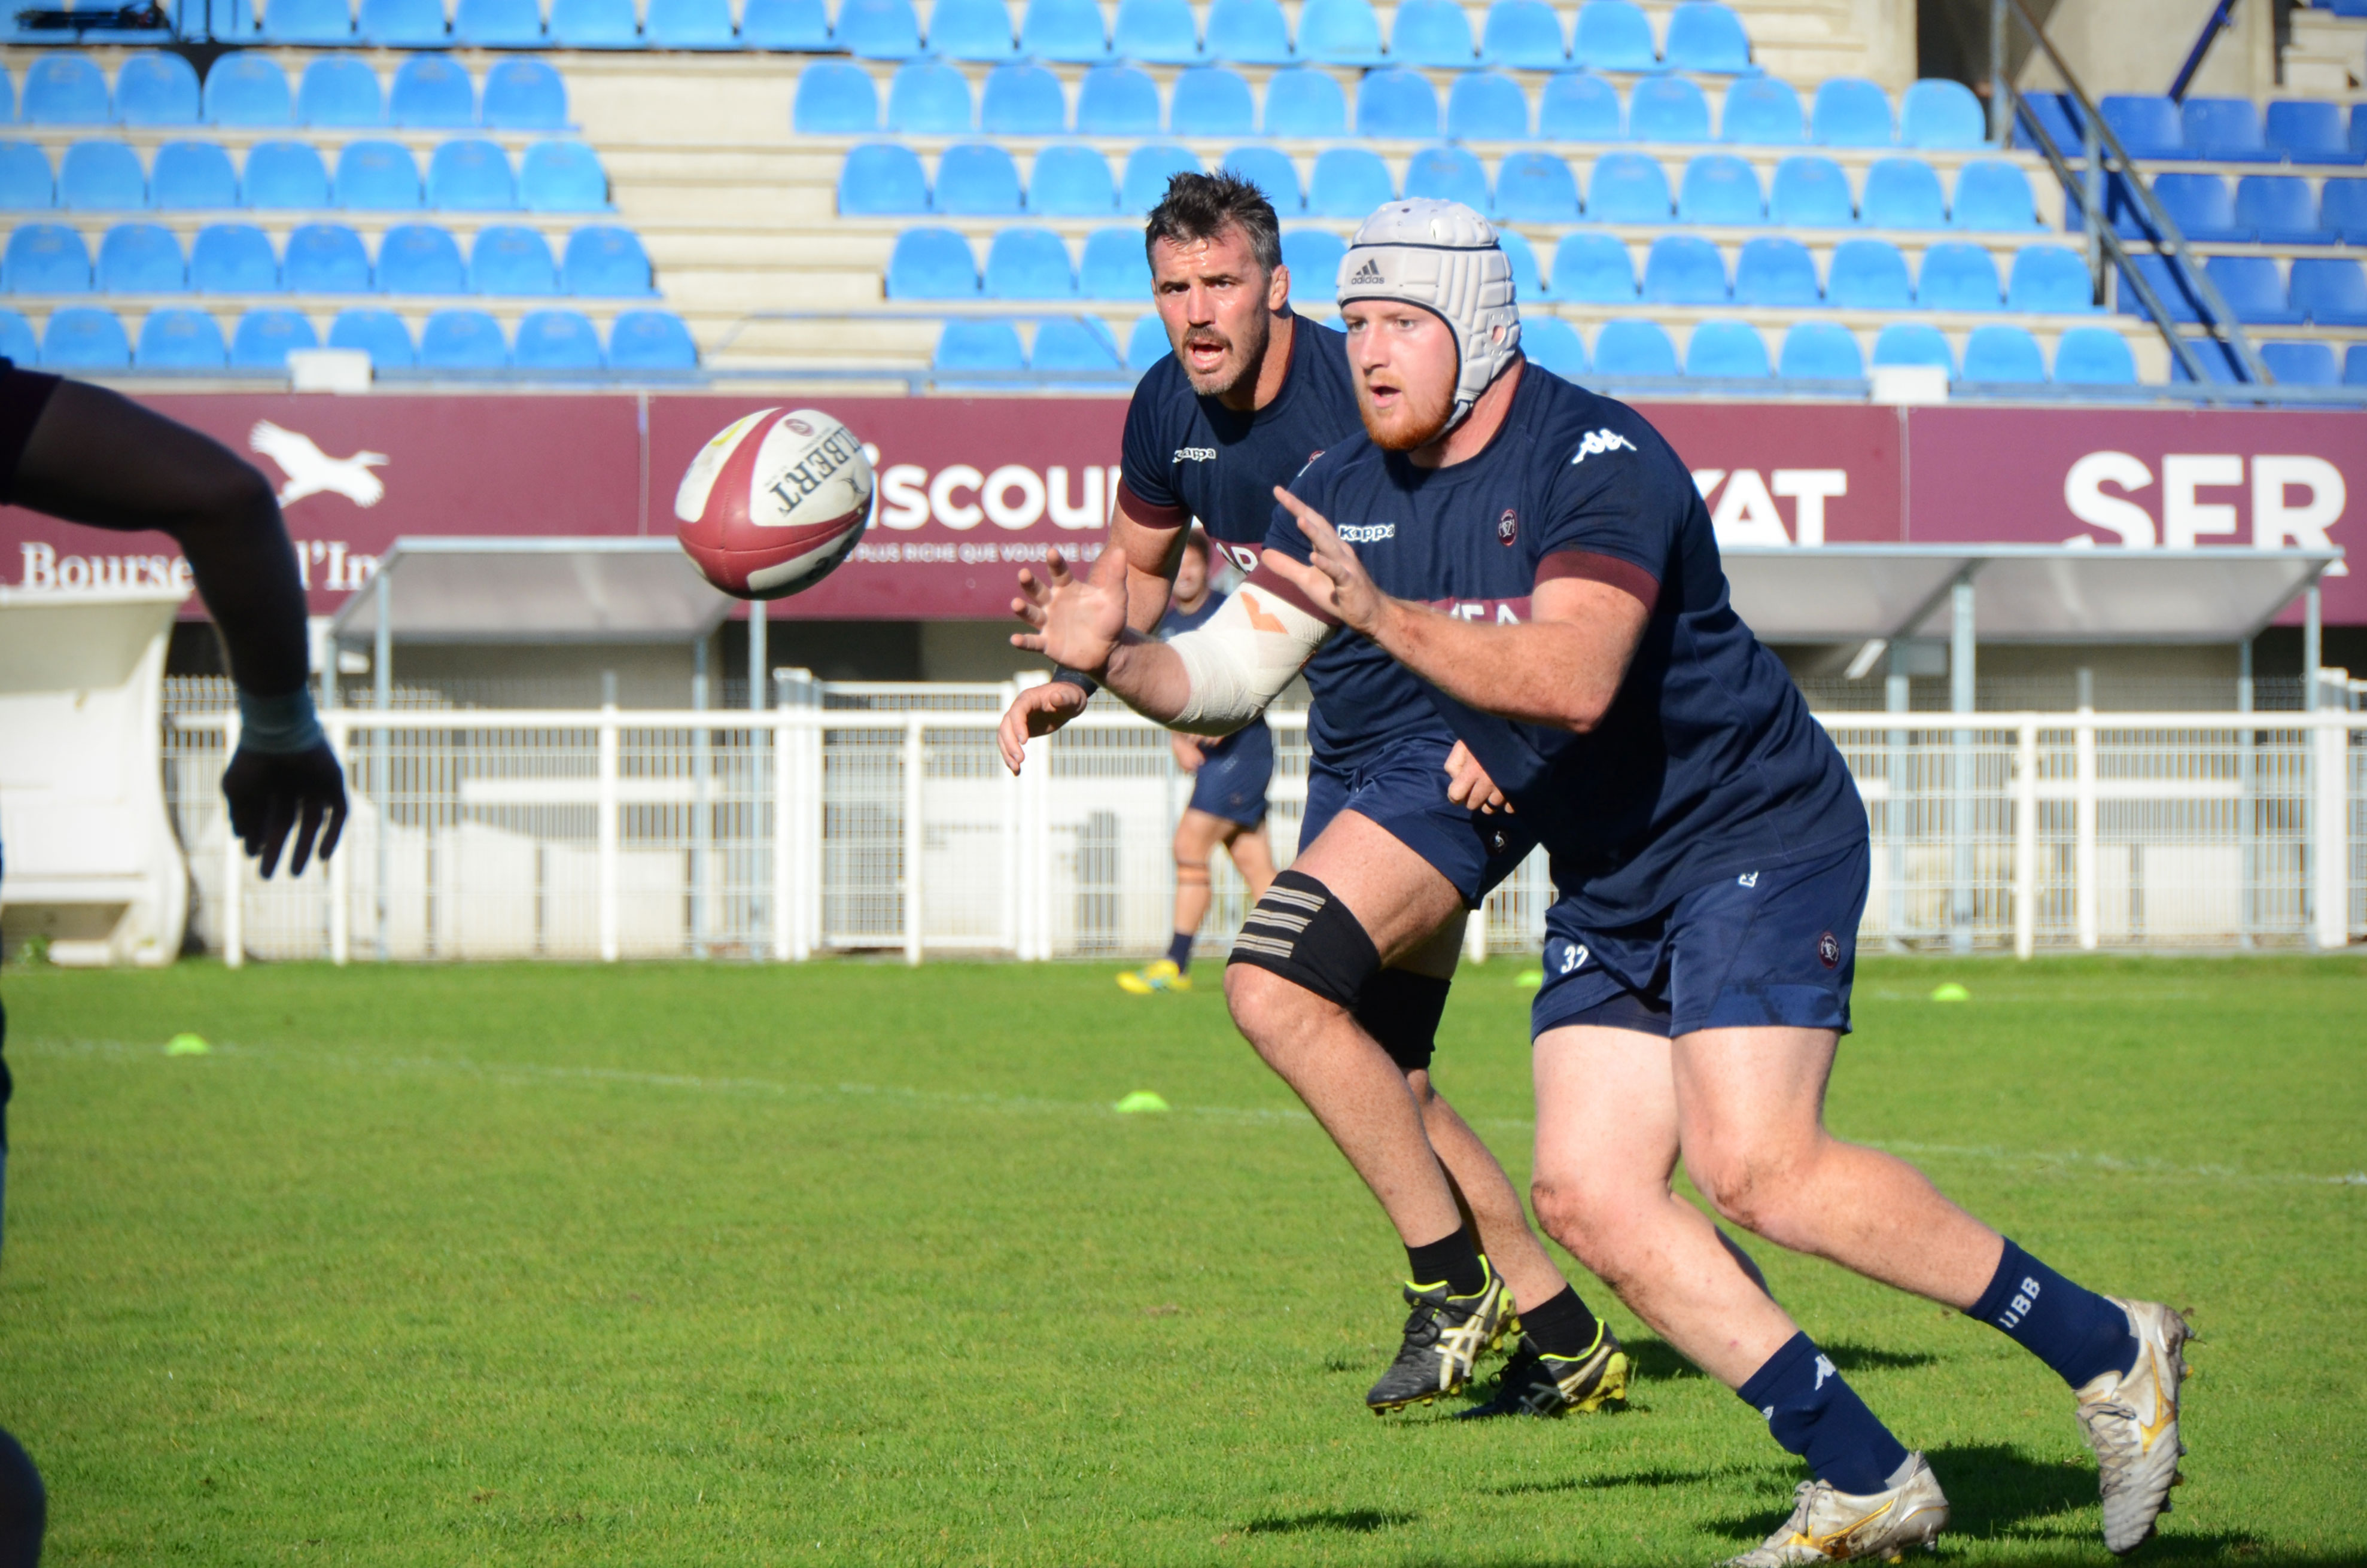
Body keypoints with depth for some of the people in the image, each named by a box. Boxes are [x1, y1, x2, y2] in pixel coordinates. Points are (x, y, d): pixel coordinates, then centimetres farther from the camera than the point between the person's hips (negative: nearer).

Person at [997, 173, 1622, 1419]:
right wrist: (1076, 674, 4)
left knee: (1276, 994, -21)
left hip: (1465, 753, -8)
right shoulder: (1170, 414, 1)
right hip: (1351, 754, 8)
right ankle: (1570, 1346, 20)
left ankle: (1455, 1287, -10)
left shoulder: (1365, 392, -21)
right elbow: (1137, 563, 22)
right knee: (1378, 1087, 8)